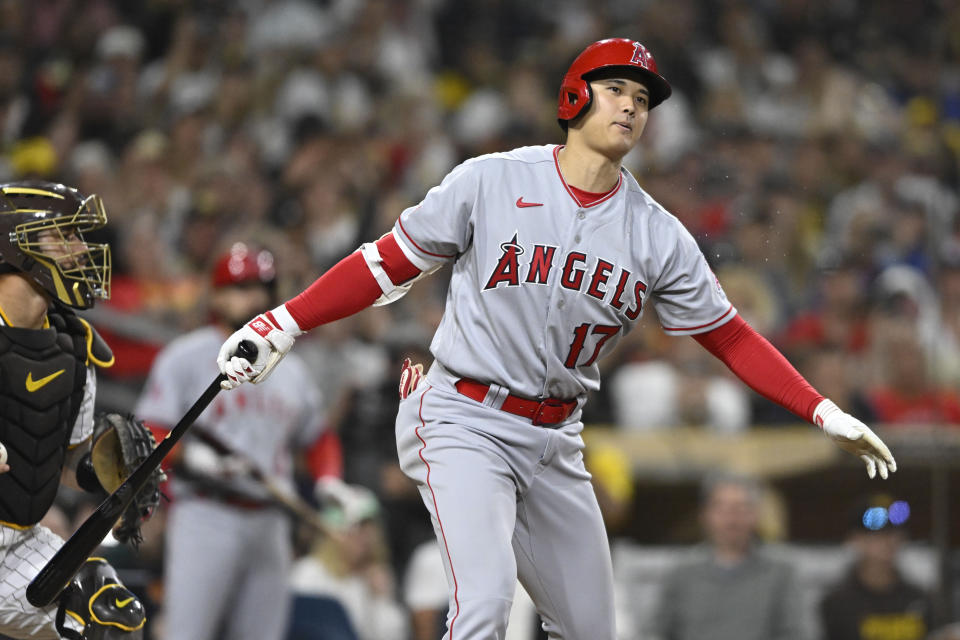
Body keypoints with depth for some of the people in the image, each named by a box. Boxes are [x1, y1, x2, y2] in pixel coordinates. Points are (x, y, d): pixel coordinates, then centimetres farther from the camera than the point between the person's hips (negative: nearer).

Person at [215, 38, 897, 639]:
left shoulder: (659, 236, 3)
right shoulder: (490, 181, -6)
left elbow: (729, 336, 6)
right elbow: (390, 264, -1)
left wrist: (828, 415, 0)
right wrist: (283, 325, -7)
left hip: (555, 443, 5)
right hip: (465, 423, -5)